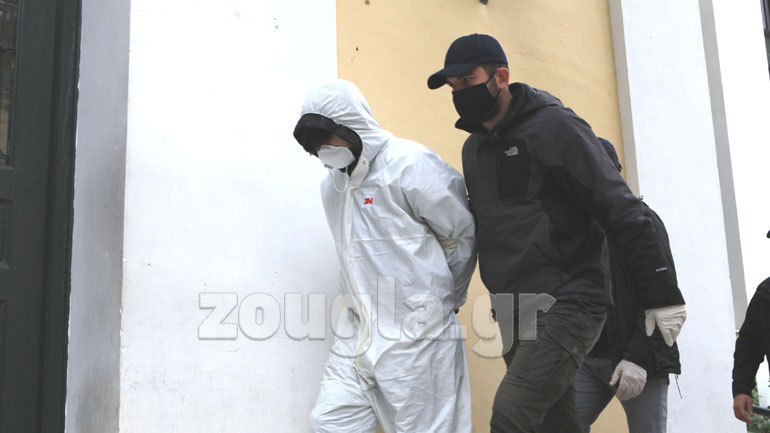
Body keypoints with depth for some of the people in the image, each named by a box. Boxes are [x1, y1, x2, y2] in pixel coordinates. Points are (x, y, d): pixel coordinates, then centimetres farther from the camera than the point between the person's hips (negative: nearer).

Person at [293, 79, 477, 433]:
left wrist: (441, 300, 6)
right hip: (357, 336, 7)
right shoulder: (333, 185, 13)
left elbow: (463, 233, -5)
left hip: (414, 336, -7)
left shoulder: (409, 163, -12)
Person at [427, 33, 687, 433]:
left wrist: (661, 294, -13)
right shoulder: (474, 147, 16)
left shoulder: (554, 126, -8)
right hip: (512, 314, 8)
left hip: (567, 304, -8)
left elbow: (622, 212, -11)